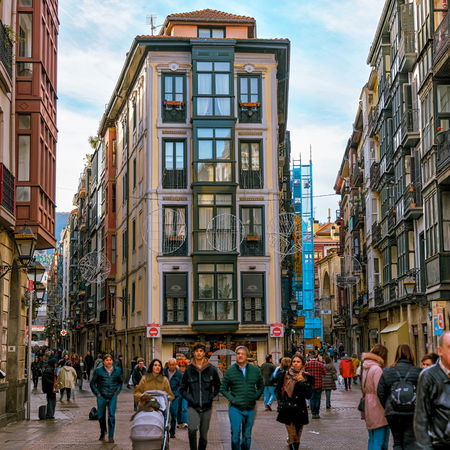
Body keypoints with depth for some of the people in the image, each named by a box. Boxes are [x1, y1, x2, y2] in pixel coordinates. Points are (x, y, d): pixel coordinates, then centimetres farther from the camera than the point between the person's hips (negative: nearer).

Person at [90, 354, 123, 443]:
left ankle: (111, 436, -1)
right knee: (101, 416, 7)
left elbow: (121, 382, 20)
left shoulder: (117, 370, 5)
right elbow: (92, 383, 7)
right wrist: (97, 393, 0)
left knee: (111, 416, -6)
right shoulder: (98, 370, -1)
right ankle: (102, 432, 32)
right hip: (102, 396, 0)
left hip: (112, 396, 0)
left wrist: (117, 391, 8)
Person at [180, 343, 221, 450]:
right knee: (192, 429, -23)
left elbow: (218, 386, 14)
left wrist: (211, 397, 1)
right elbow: (182, 388, 10)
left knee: (204, 434, 9)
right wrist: (189, 398, -4)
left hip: (207, 407, 1)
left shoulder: (212, 369, 1)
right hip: (193, 407, -1)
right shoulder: (189, 370, 1)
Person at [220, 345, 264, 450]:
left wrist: (255, 397, 3)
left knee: (247, 436, 12)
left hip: (250, 409, 3)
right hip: (235, 408, -2)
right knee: (235, 435, -7)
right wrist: (231, 399, -8)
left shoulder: (255, 370, 4)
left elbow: (261, 386, 16)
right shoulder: (230, 371, -3)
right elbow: (223, 389, 4)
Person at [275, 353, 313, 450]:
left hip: (300, 411, 1)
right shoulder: (285, 375, 4)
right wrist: (283, 401, 2)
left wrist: (302, 382, -16)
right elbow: (278, 391, 12)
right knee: (292, 436, -9)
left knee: (297, 437, 6)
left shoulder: (307, 377, 2)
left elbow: (309, 395, -8)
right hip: (287, 410, -1)